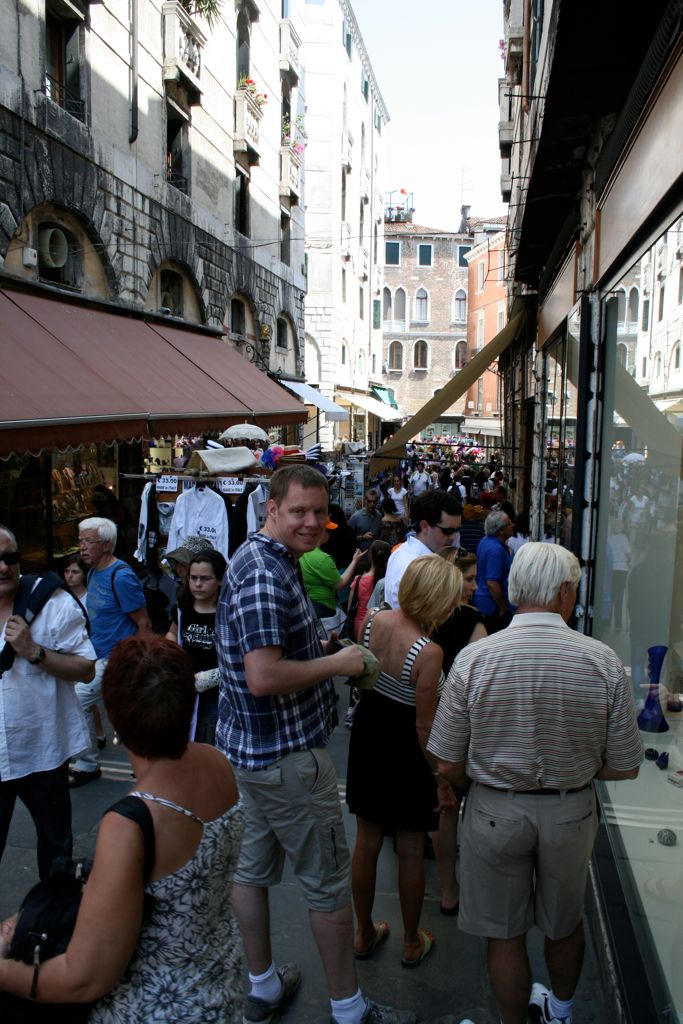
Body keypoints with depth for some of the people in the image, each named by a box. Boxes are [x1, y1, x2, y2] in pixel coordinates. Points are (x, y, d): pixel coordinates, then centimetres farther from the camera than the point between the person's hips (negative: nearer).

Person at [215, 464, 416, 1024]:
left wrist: (323, 649, 7)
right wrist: (338, 663, -19)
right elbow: (263, 677, -31)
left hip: (248, 747, 10)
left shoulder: (264, 560, 8)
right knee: (329, 882, 7)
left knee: (253, 868, 21)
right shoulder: (265, 574, -25)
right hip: (287, 754, -10)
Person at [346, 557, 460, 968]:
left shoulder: (373, 620, -11)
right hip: (406, 753, -6)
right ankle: (412, 943, 37)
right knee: (411, 851, 16)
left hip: (368, 737, 6)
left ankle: (364, 933, 40)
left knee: (367, 842, 20)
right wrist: (441, 779, -9)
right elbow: (424, 727, -22)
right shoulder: (428, 652, -29)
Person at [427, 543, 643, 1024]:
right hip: (571, 813, 2)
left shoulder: (473, 659, -18)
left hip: (494, 813, -2)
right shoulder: (604, 661, -16)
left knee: (506, 935, 18)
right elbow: (623, 767, -8)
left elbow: (448, 766, -12)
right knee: (565, 923, 27)